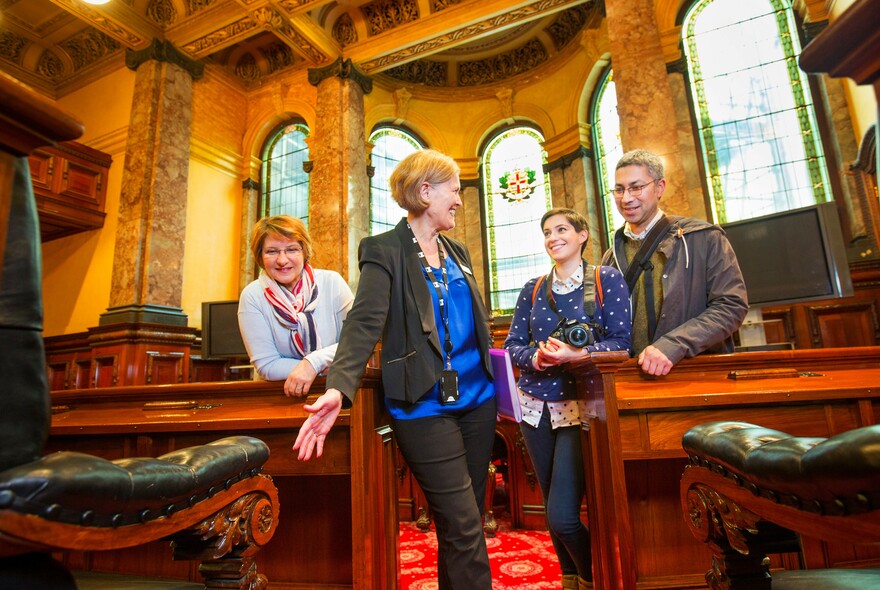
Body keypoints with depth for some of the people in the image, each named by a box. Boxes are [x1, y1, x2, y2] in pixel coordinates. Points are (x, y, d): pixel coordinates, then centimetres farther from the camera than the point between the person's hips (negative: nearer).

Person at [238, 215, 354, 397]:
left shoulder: (331, 282, -6)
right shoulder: (252, 296, -7)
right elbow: (266, 366, -8)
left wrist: (314, 363, -19)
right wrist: (329, 364, -14)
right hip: (281, 395, -2)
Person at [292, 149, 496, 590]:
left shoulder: (457, 251, 14)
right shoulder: (384, 252, -6)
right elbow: (364, 324, -18)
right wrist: (339, 388, -31)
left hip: (477, 398, 7)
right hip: (425, 406, -7)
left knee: (469, 518, 17)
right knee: (463, 529, -2)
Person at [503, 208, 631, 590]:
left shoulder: (608, 280, -1)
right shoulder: (533, 289, 8)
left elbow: (620, 343, -7)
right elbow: (512, 346, 5)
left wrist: (577, 354, -23)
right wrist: (536, 357, -16)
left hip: (580, 405, -4)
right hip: (536, 405, 4)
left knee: (562, 517, -8)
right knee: (551, 508, 14)